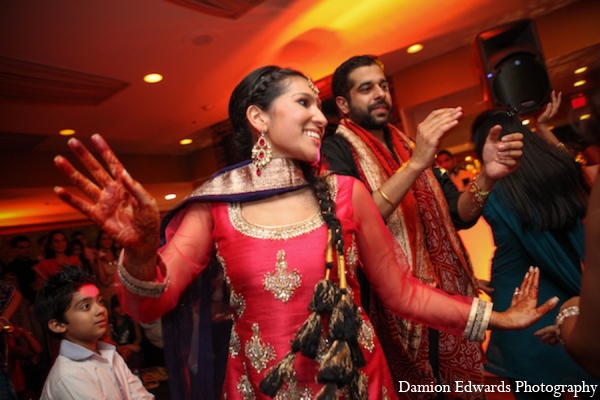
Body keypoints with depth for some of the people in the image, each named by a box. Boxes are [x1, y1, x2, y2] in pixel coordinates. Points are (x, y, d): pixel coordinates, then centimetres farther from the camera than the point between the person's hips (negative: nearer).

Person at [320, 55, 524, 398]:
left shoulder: (409, 145, 11)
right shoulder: (337, 150, -8)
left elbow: (459, 214, 5)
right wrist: (414, 164, -29)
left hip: (445, 297, 6)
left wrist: (487, 176, -15)